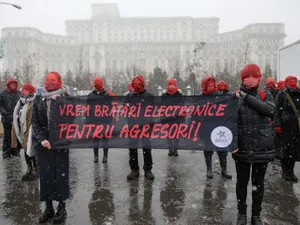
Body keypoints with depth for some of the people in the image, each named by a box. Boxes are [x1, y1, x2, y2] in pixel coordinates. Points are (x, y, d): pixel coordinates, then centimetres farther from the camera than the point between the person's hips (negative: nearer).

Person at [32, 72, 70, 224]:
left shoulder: (64, 98, 1)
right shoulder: (38, 99, 7)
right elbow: (34, 122, 1)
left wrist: (55, 101, -14)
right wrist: (41, 139, -11)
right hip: (42, 142, 3)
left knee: (61, 174, 3)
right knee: (45, 174, 7)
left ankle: (62, 207, 16)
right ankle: (48, 207, 21)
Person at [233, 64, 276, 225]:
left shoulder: (265, 95, 4)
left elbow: (269, 110, -17)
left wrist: (247, 97, -19)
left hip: (262, 146, 2)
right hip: (242, 147, -1)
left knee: (258, 182, 13)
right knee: (242, 181, 12)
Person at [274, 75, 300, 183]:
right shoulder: (282, 94, 0)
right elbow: (277, 110, -5)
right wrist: (277, 125, -12)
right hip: (285, 125, -4)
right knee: (285, 148, 1)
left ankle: (291, 171, 21)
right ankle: (285, 171, 16)